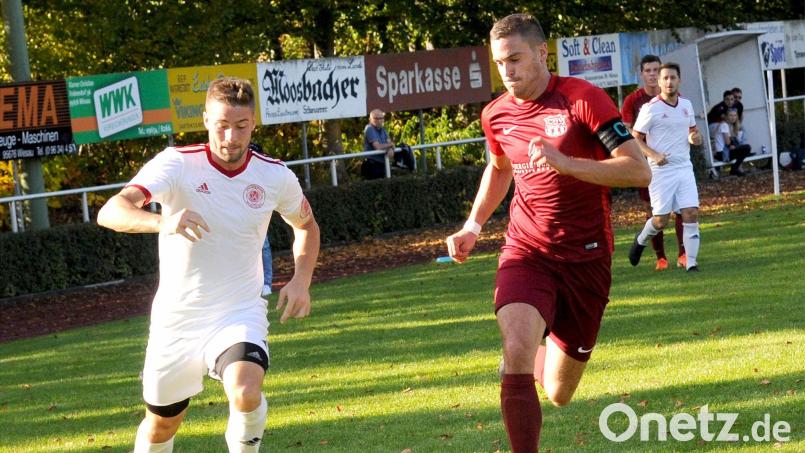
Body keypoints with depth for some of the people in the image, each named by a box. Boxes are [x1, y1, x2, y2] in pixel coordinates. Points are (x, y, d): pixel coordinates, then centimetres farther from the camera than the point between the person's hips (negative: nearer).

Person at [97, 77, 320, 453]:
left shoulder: (275, 176, -5)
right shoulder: (177, 164, -15)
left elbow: (306, 225, 18)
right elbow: (110, 212, -31)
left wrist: (301, 280, 0)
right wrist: (162, 222, -51)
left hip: (239, 315, 0)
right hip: (176, 320, 0)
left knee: (245, 393, -31)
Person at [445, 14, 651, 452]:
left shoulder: (583, 99, -13)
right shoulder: (496, 115, 3)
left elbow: (638, 170, -19)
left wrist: (566, 163, -29)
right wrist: (473, 226, 14)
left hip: (585, 258, -2)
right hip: (527, 252, 2)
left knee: (559, 394, 9)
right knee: (516, 350, -30)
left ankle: (548, 354, 46)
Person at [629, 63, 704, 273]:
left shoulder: (686, 105, 9)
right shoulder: (651, 108, -9)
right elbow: (635, 139, -6)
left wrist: (695, 138, 0)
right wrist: (654, 155, -20)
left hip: (684, 167, 4)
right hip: (661, 170, -4)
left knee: (691, 214, -8)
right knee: (661, 220, -2)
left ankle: (691, 262, -3)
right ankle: (641, 240, 30)